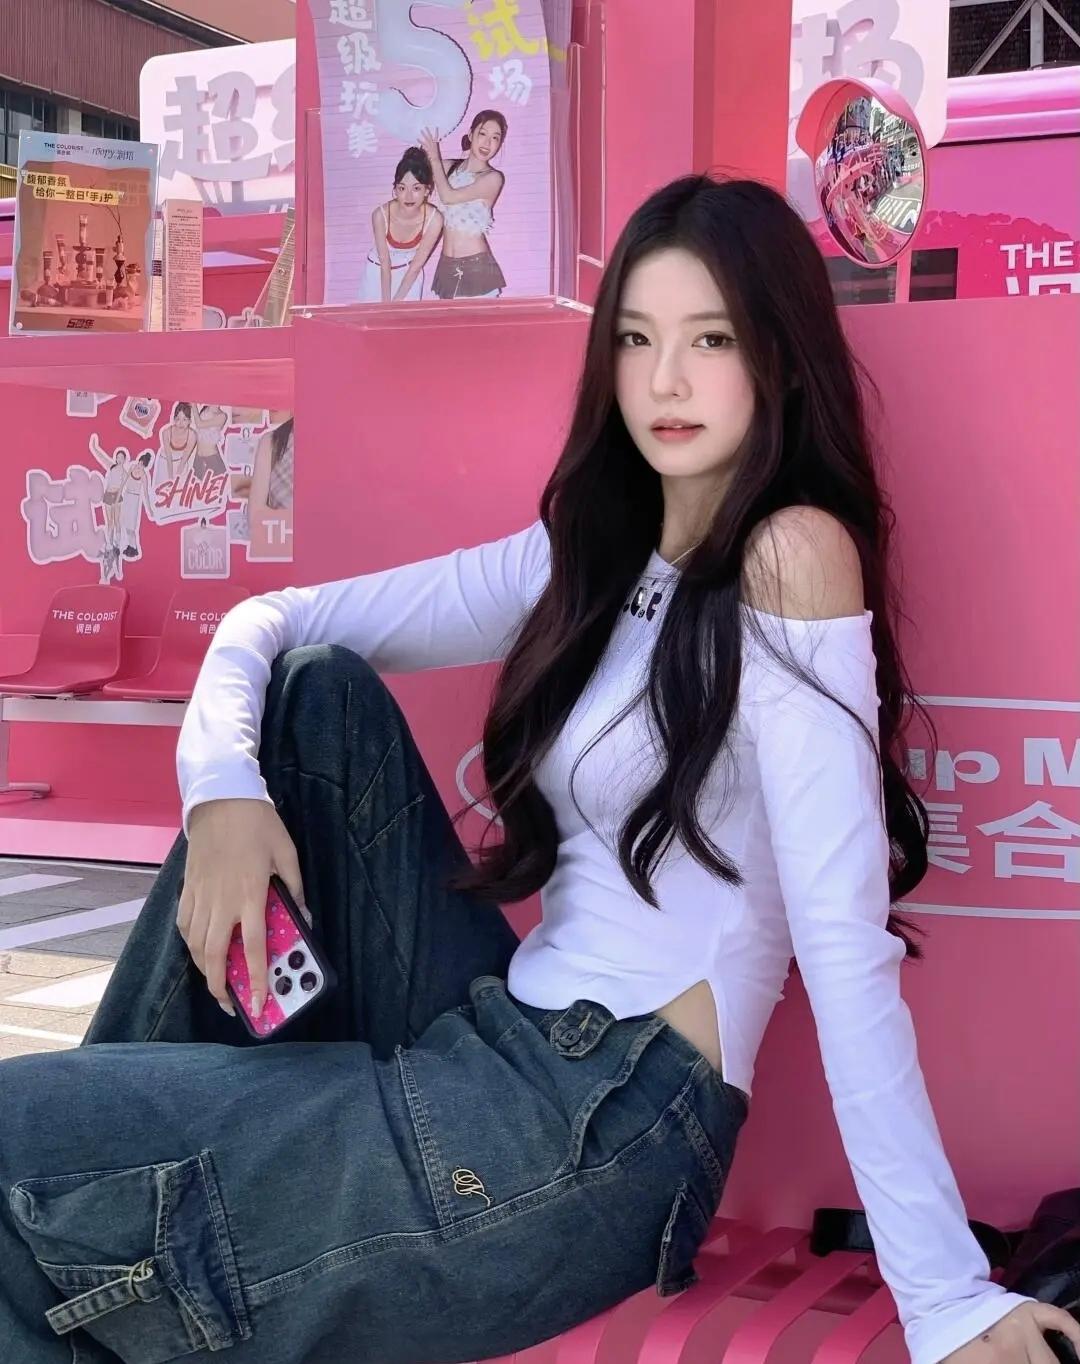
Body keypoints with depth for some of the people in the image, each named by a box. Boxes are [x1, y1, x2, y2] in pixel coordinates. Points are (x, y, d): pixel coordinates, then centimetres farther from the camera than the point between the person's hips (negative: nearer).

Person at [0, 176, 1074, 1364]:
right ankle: (120, 1118, 9)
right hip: (502, 1058, 8)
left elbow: (846, 946, -19)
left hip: (609, 1133, -8)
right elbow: (274, 622, 11)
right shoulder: (593, 552, 12)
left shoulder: (791, 554, -11)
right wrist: (222, 785, -10)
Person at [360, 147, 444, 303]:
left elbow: (416, 265, -18)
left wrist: (395, 303, -15)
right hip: (378, 271, -1)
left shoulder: (434, 219, -28)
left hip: (409, 273, 1)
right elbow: (385, 264, -20)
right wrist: (386, 304, -16)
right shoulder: (381, 214, -30)